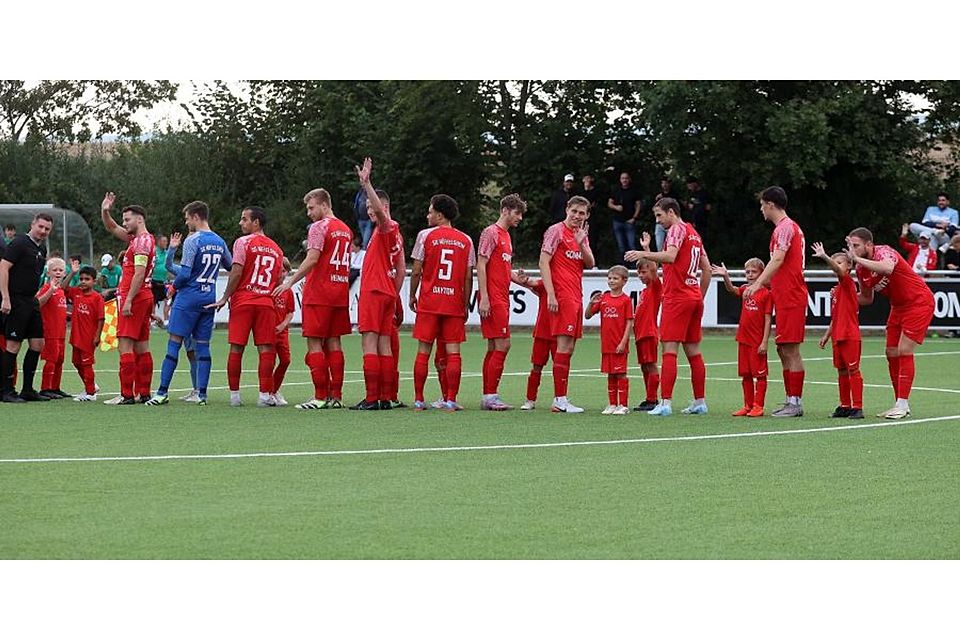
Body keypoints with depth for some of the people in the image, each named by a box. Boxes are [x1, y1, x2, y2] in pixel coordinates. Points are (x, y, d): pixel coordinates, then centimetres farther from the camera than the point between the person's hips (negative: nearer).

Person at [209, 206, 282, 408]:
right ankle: (265, 395, -5)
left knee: (236, 348, 2)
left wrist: (225, 298, -4)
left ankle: (234, 394, 4)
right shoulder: (276, 249, 14)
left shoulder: (243, 242, -4)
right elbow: (279, 281, 14)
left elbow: (236, 272, -10)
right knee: (265, 349, 1)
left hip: (242, 301, -3)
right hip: (266, 302, 3)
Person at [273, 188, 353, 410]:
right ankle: (336, 396, 7)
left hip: (318, 294, -8)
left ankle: (320, 397, -10)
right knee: (333, 343, 9)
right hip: (339, 293, 8)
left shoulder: (319, 227, -9)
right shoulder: (345, 229, 15)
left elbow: (312, 260, -19)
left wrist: (291, 281, -17)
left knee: (314, 343, -5)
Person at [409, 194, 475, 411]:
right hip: (454, 303, 1)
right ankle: (451, 400, -3)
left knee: (423, 351, 3)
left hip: (428, 303, -1)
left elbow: (416, 271, -3)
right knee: (453, 352, 1)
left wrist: (412, 296, 10)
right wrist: (466, 305, 11)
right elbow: (468, 277, 4)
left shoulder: (426, 235, -2)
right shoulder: (466, 240, 5)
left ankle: (418, 400, 3)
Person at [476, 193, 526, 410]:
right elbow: (481, 265, -13)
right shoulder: (491, 233, -8)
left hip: (502, 299, 9)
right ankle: (491, 395, -10)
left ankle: (488, 397, 11)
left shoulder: (506, 235, 19)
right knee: (502, 345, -12)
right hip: (492, 299, -9)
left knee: (494, 347, 9)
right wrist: (484, 298, -19)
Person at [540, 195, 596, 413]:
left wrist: (581, 244, -8)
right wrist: (550, 295, -17)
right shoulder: (556, 231, -4)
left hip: (576, 296, 8)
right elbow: (544, 262, -10)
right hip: (562, 296, -8)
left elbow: (590, 264, 10)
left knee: (569, 347, 8)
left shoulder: (582, 235, 19)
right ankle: (560, 400, -14)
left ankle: (560, 399, 11)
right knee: (564, 345, -13)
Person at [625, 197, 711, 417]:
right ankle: (699, 402, 14)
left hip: (677, 298, -9)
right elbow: (706, 269, 21)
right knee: (693, 350, 12)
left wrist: (643, 253, -25)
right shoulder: (694, 233, 19)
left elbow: (670, 256, -25)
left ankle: (665, 403, -18)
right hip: (694, 298, 9)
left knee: (669, 349, -11)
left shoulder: (677, 229, -7)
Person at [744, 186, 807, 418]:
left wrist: (758, 283, -31)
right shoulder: (789, 226, 19)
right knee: (783, 350, 12)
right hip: (786, 297, 10)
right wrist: (765, 281, 38)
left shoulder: (784, 227, -12)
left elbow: (777, 260, -24)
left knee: (791, 349, -8)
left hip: (790, 298, -10)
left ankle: (796, 403, -8)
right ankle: (790, 400, 15)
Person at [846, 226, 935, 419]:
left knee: (904, 351, -14)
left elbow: (888, 268, -49)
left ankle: (902, 405, -11)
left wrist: (857, 258, -43)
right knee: (892, 354, 4)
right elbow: (867, 298, 14)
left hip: (919, 302, -9)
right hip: (898, 307, 9)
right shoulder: (861, 268, 1)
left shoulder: (884, 252, -23)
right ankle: (901, 404, 11)